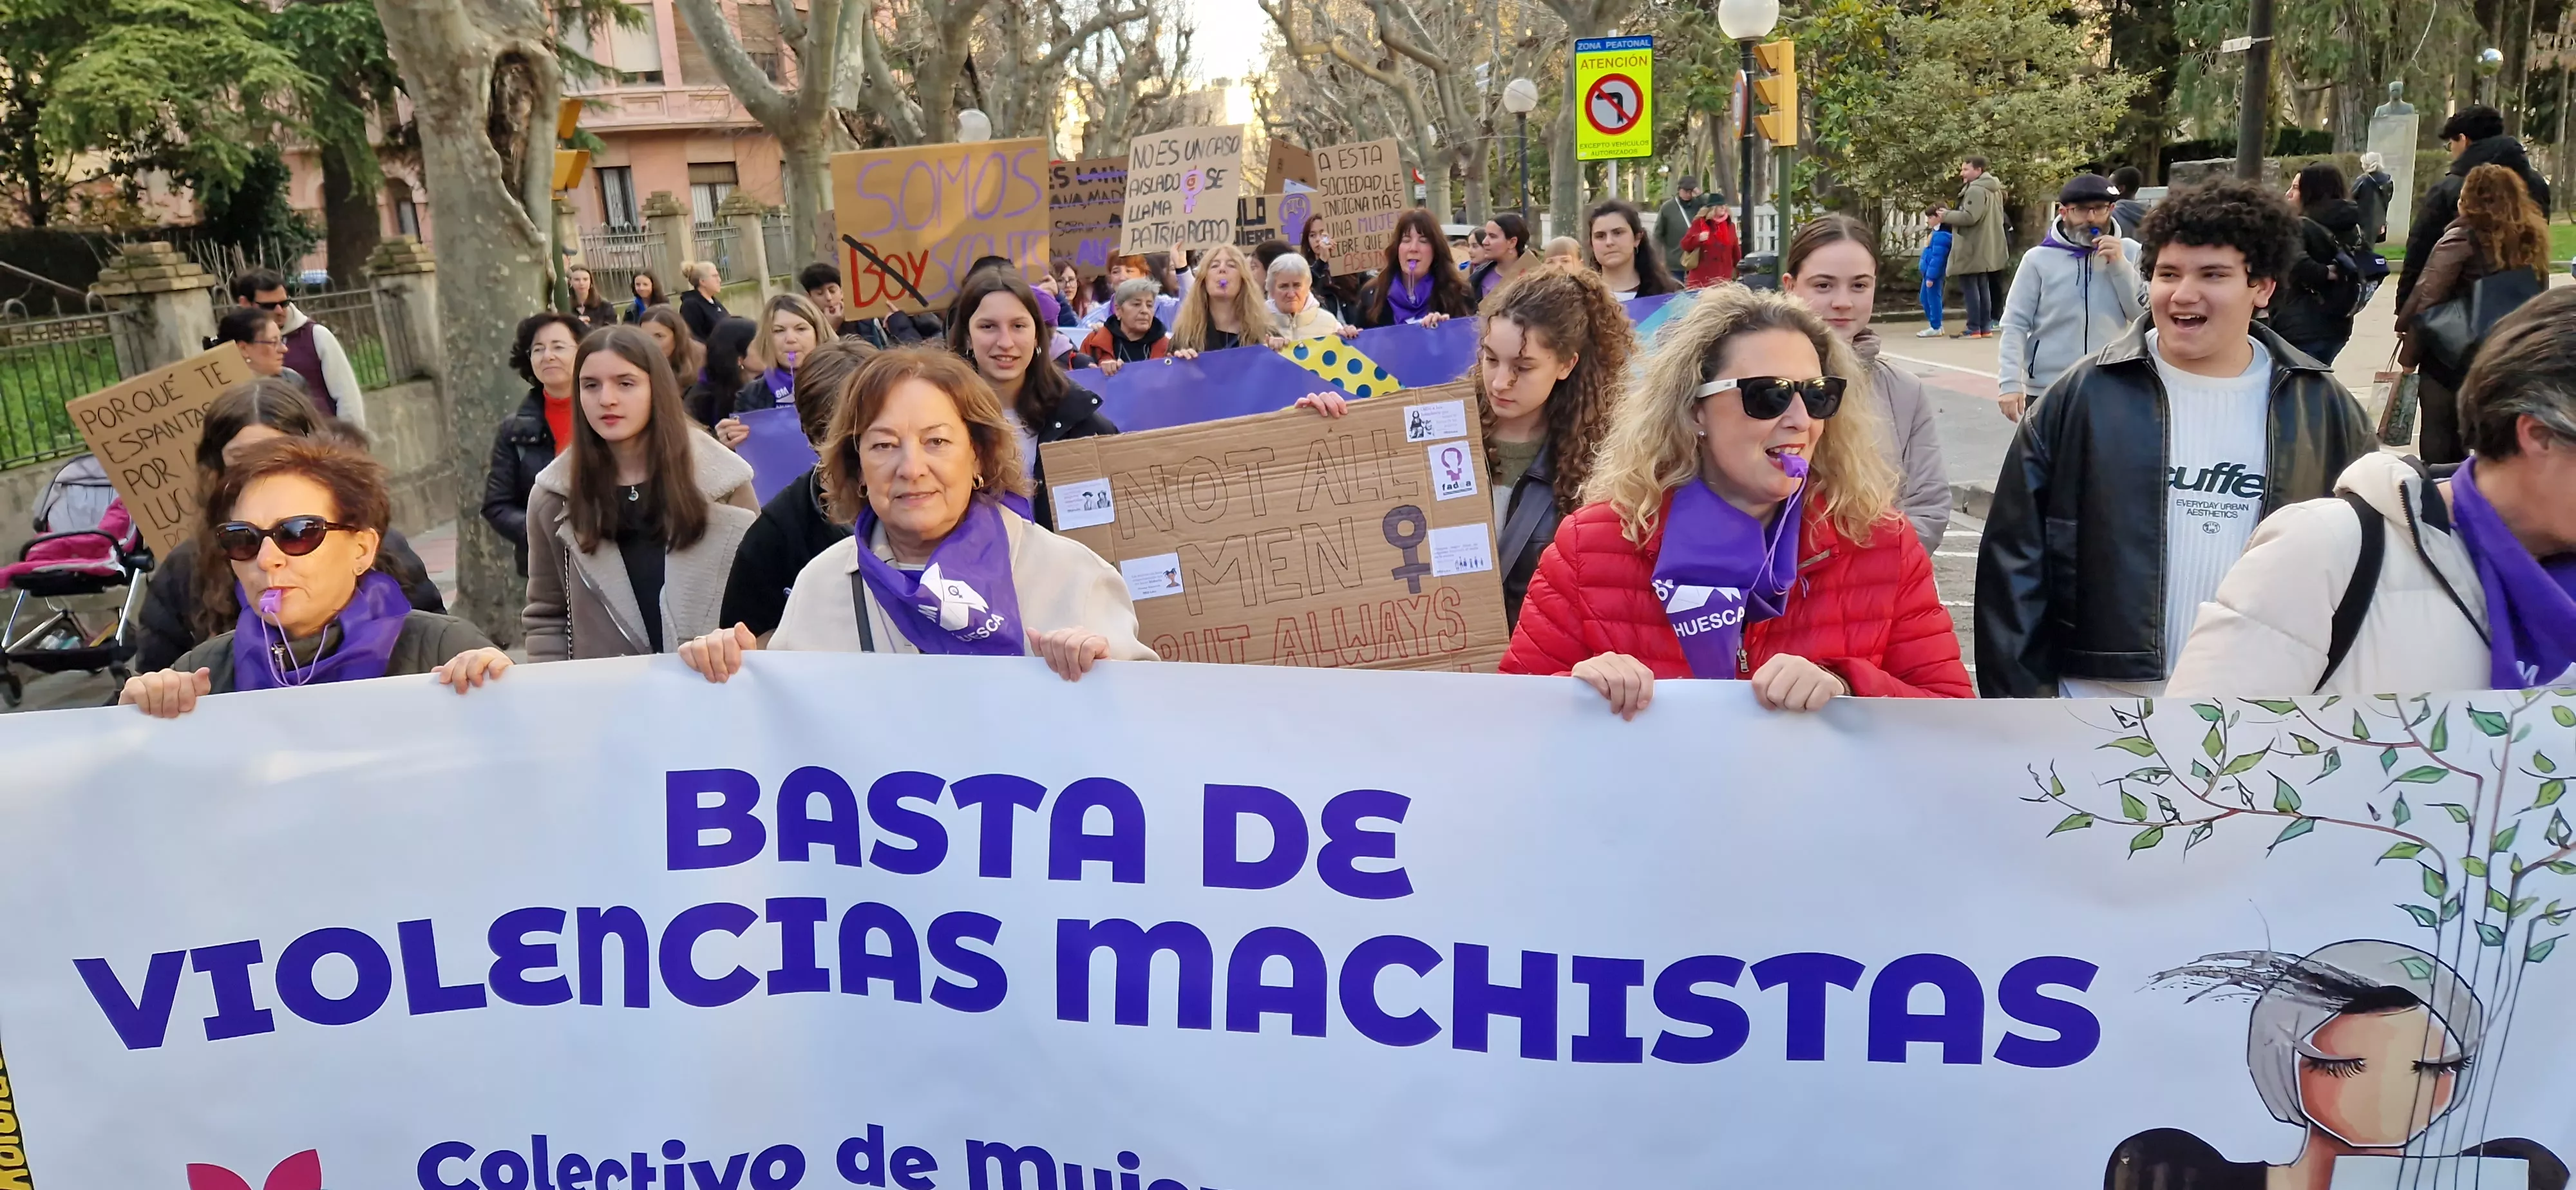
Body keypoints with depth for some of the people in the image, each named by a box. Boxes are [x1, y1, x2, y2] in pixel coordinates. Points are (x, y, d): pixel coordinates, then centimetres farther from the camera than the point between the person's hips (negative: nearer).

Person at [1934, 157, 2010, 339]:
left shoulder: (1975, 190, -18)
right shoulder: (1993, 189, 17)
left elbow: (1969, 217, -27)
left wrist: (1947, 215, -13)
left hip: (1972, 250, -10)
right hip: (1985, 249, 11)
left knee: (1970, 287, -6)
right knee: (1983, 287, 14)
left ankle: (1974, 329, -7)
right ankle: (1986, 326, 17)